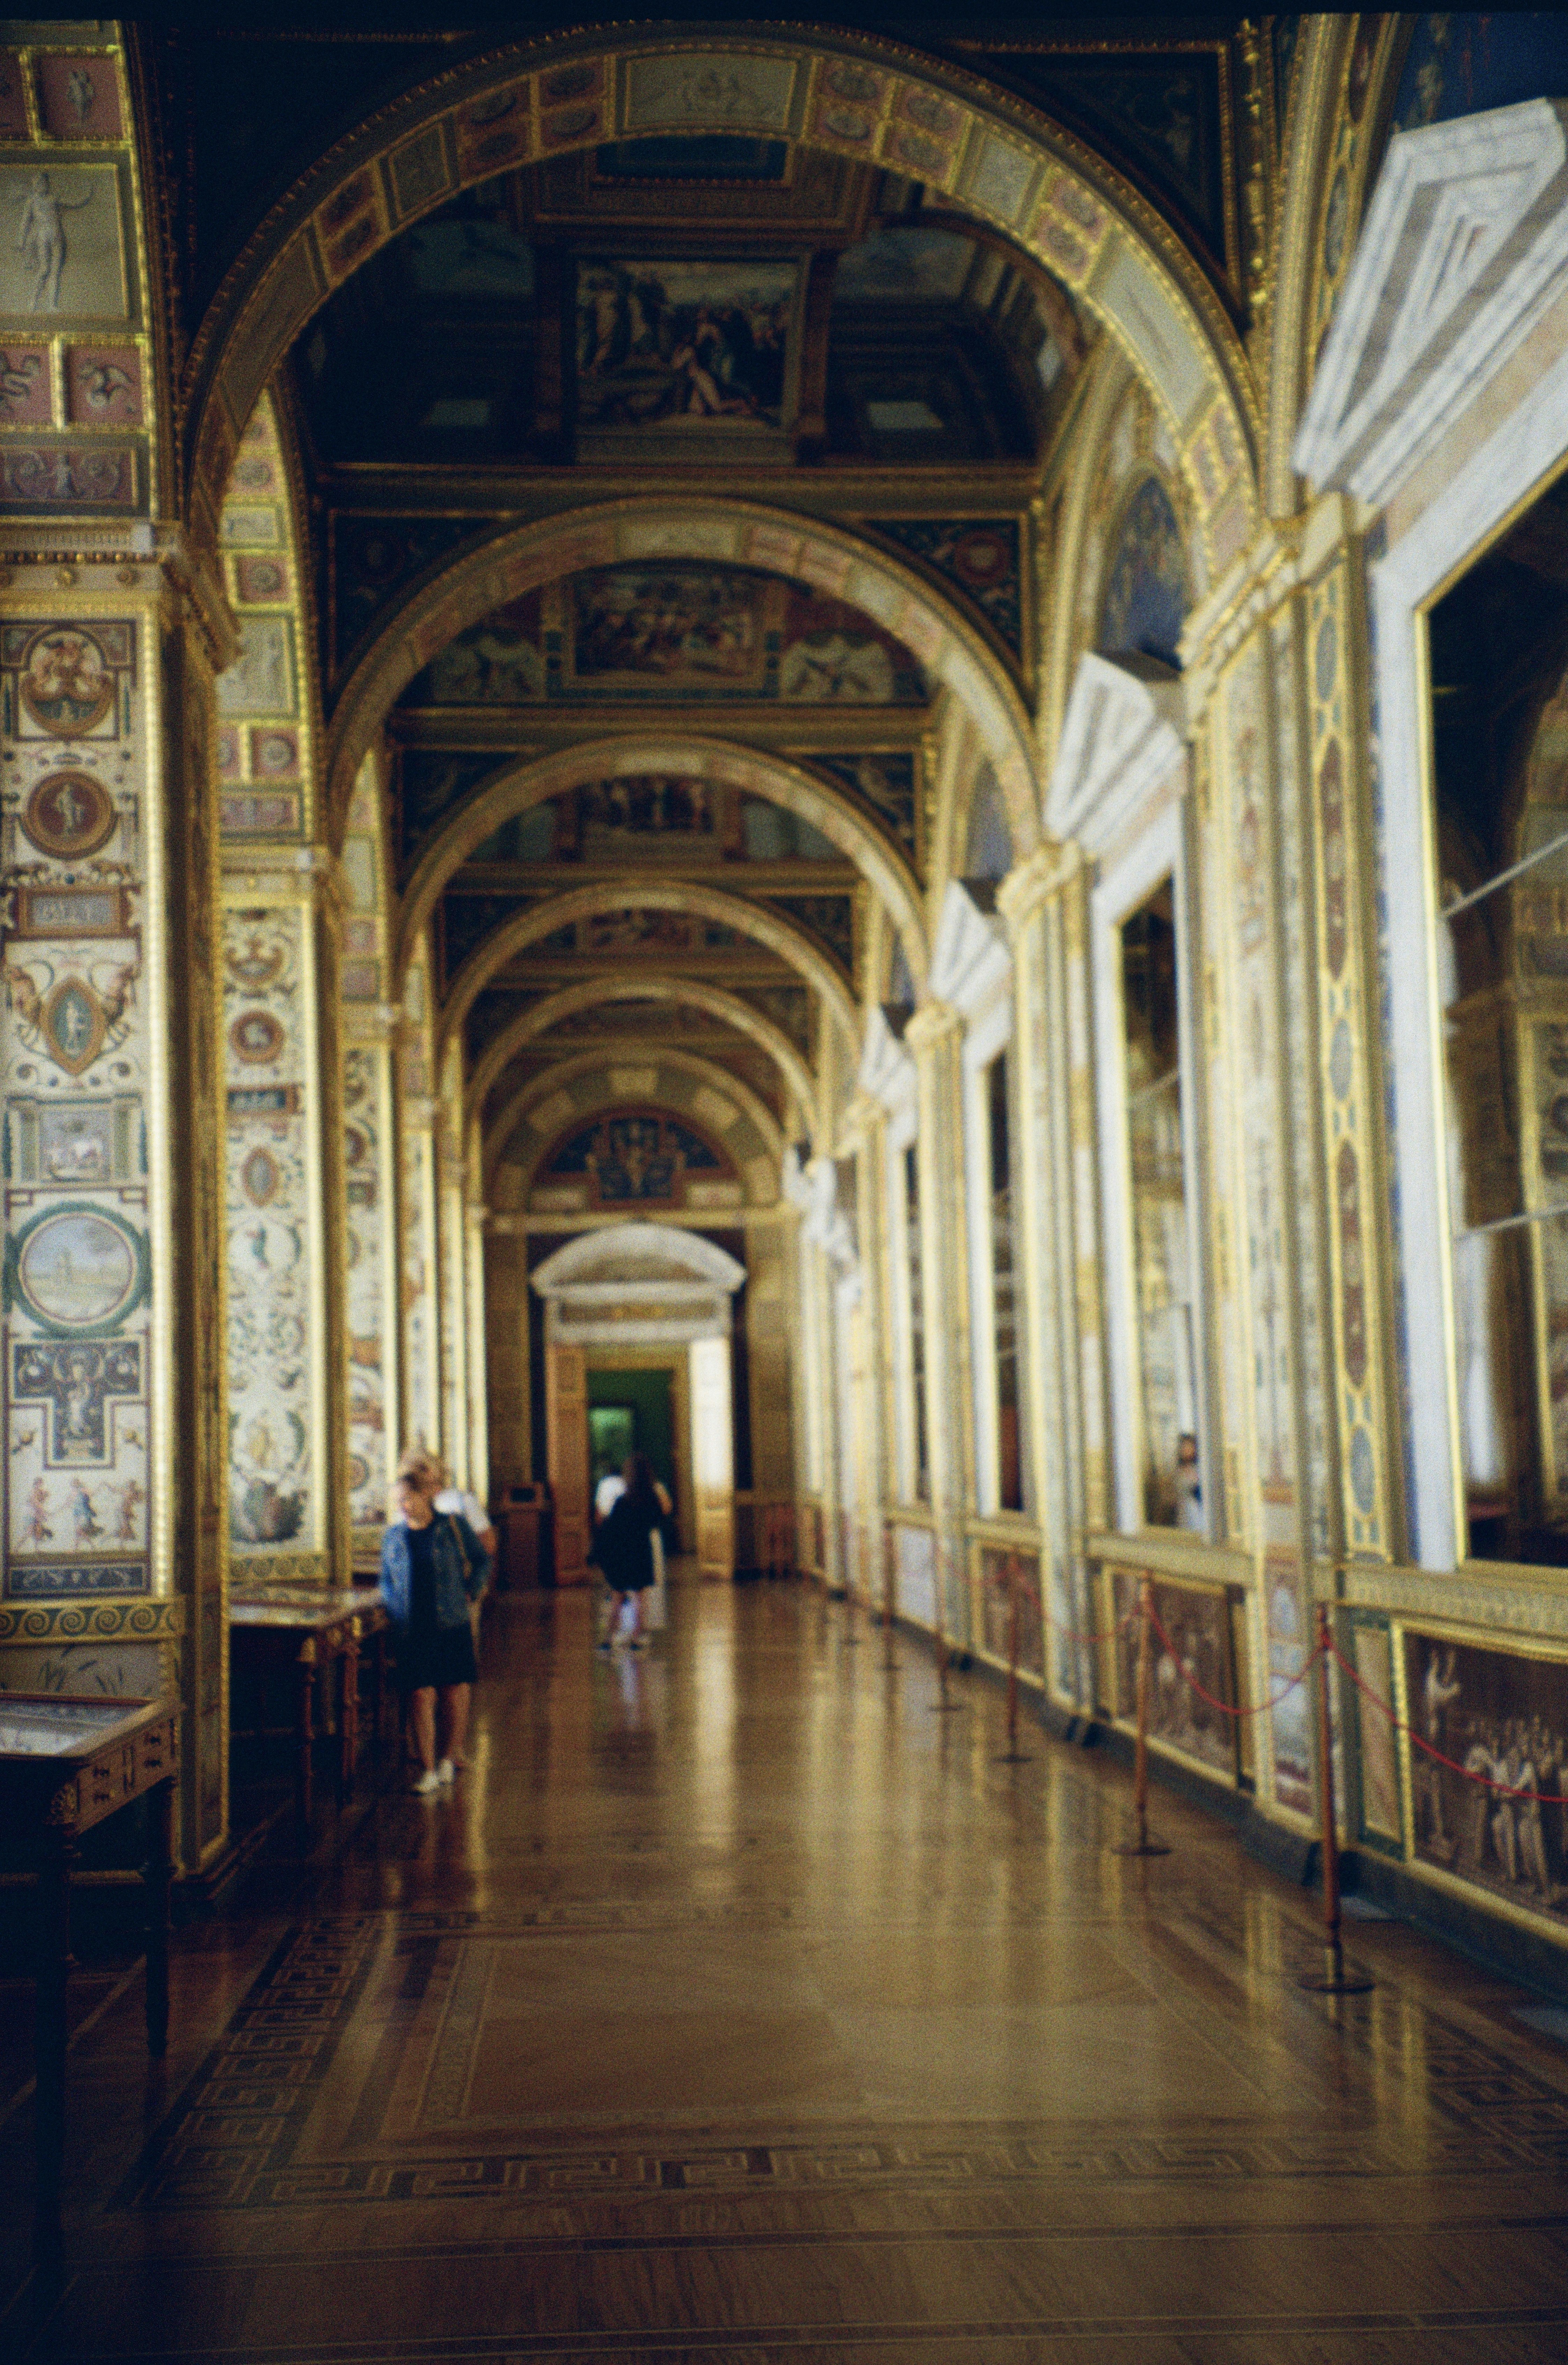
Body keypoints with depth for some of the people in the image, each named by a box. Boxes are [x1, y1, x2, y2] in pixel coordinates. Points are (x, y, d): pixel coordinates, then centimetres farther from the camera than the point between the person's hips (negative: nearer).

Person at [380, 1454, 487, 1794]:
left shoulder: (452, 1526, -1)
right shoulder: (394, 1534, 6)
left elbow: (479, 1560, 12)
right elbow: (387, 1580, 18)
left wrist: (471, 1592, 4)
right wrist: (395, 1609, 4)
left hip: (452, 1624, -1)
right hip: (411, 1629, 1)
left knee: (455, 1690, 4)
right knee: (420, 1695, -4)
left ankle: (452, 1756, 22)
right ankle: (427, 1768, -1)